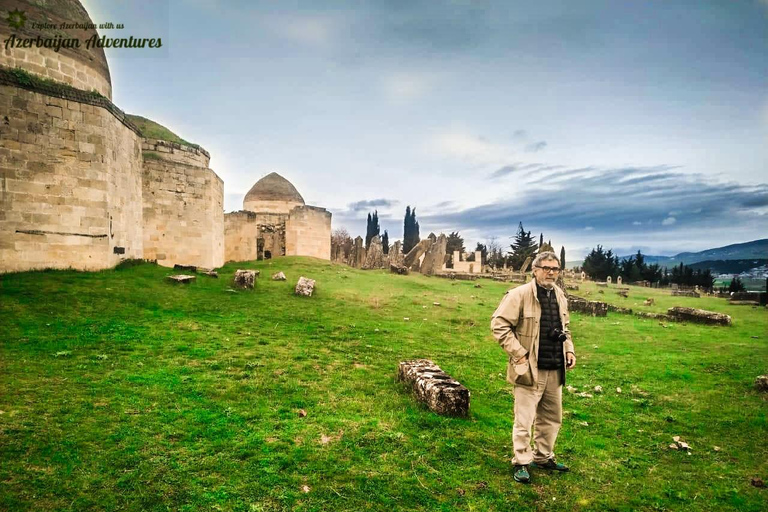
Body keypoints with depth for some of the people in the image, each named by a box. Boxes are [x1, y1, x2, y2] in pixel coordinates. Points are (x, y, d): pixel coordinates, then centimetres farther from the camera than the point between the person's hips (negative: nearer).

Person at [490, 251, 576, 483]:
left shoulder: (560, 296, 9)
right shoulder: (520, 294, -14)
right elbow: (499, 324, -16)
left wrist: (569, 350, 8)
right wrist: (518, 353, -17)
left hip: (555, 370, 7)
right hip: (530, 369, -7)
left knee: (552, 418, 19)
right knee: (524, 420, 2)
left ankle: (543, 457, 37)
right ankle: (521, 463, 18)